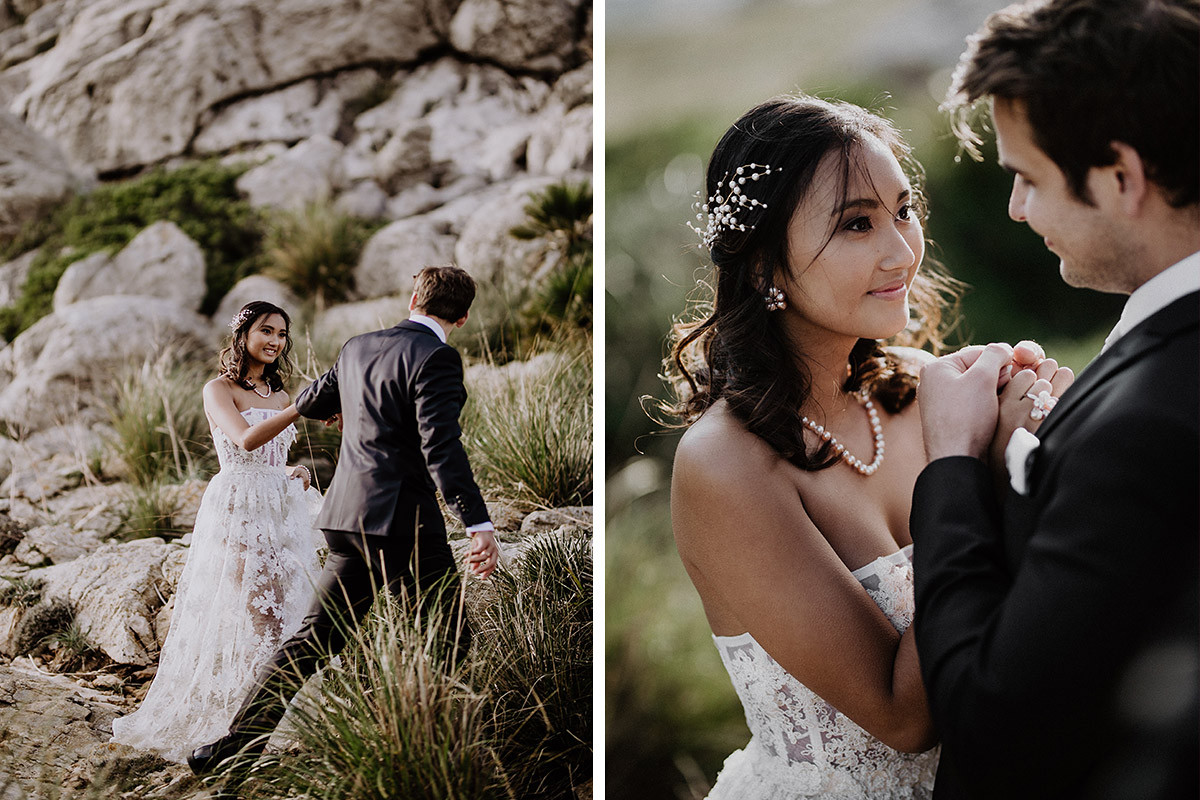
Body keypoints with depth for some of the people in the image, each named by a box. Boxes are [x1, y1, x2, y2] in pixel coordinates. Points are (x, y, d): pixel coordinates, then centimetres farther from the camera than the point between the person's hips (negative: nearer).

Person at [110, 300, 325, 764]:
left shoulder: (278, 395, 16)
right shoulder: (219, 390, -4)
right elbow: (246, 439, -22)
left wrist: (297, 474, 3)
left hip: (283, 510, 7)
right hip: (239, 511, -6)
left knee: (286, 610, 3)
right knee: (254, 615, -10)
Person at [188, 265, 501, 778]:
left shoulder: (357, 348, 13)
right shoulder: (436, 359, -10)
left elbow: (308, 404, 29)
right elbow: (441, 448, -20)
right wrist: (478, 523, -23)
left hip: (350, 516, 7)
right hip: (401, 519, -7)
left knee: (315, 638, 11)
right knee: (449, 643, 6)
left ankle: (235, 747, 11)